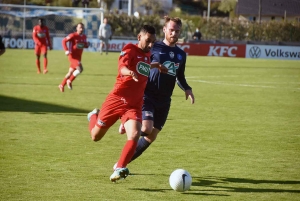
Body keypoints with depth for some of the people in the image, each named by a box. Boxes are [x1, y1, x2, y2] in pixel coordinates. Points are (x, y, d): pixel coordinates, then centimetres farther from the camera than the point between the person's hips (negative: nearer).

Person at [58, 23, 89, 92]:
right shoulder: (73, 35, -12)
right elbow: (64, 41, -11)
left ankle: (62, 85, 28)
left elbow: (85, 45, 20)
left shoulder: (84, 37, 8)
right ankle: (69, 81, -6)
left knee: (71, 72, 13)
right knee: (80, 69, -22)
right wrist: (66, 50, -22)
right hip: (73, 56, -7)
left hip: (78, 57, 7)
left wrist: (87, 44, -5)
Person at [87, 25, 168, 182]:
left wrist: (155, 66, 35)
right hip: (116, 99, -5)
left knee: (134, 136, -23)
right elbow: (122, 67, -32)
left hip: (134, 105, 5)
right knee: (96, 136, 12)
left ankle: (119, 169, -22)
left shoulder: (147, 54, 12)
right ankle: (94, 116, 45)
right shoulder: (130, 50, -11)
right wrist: (130, 73, -52)